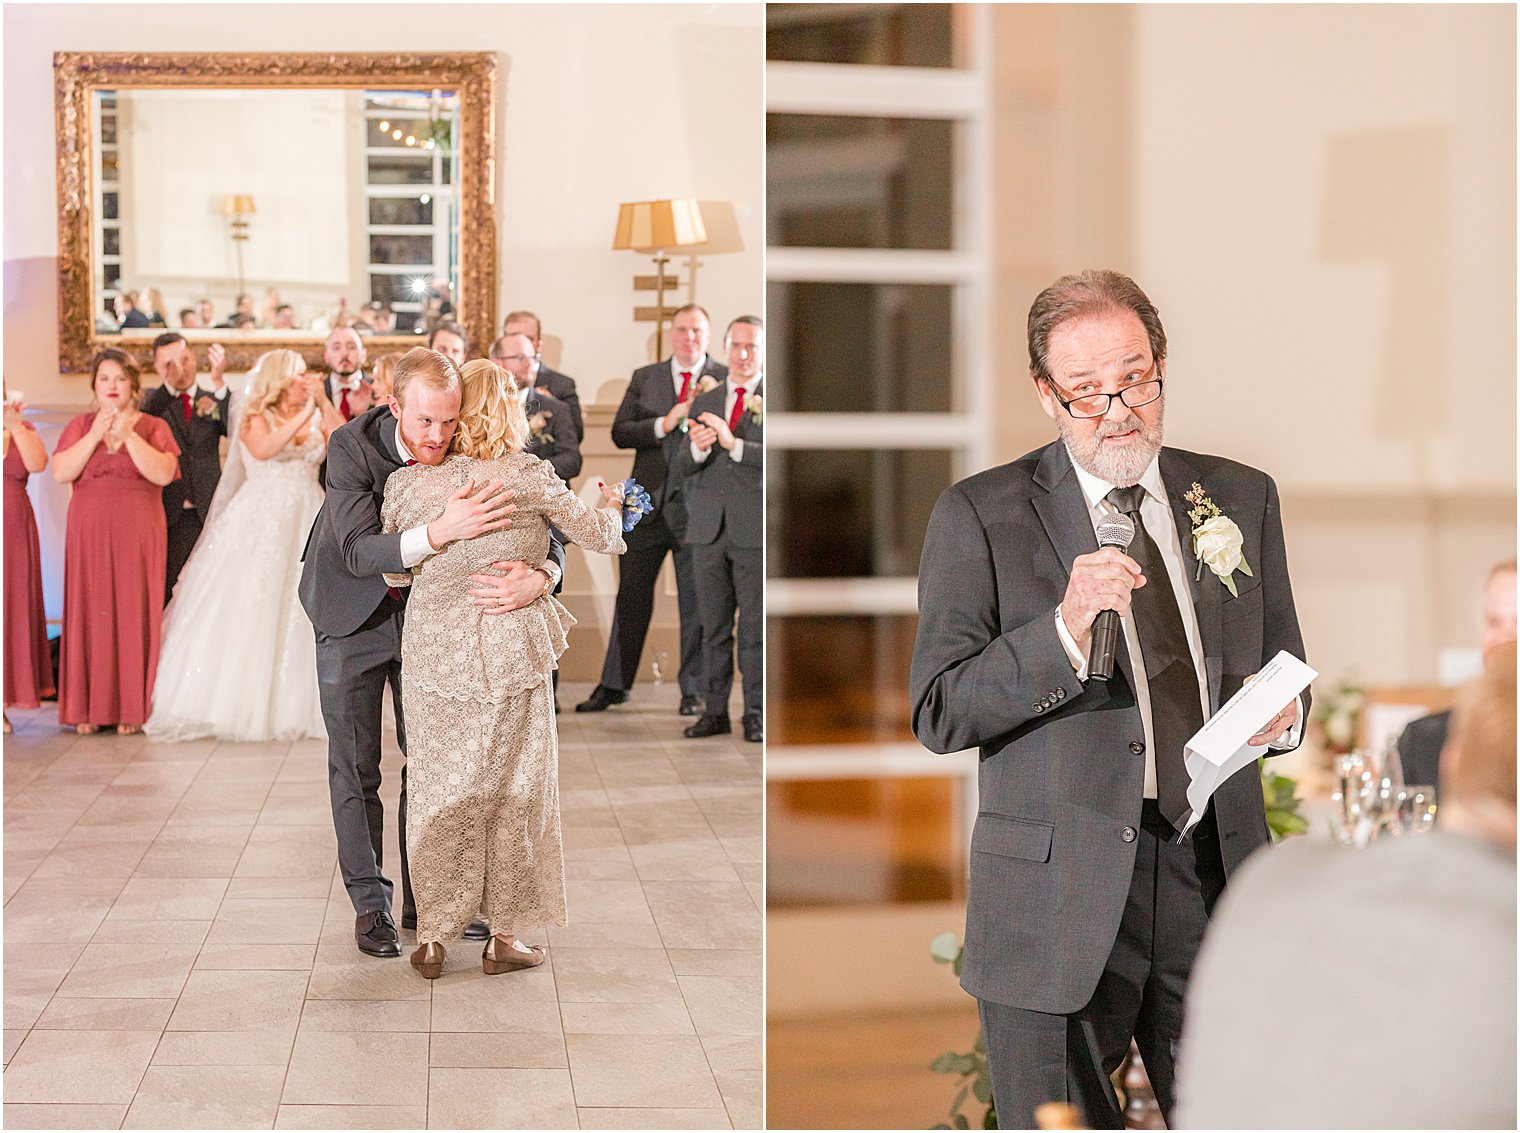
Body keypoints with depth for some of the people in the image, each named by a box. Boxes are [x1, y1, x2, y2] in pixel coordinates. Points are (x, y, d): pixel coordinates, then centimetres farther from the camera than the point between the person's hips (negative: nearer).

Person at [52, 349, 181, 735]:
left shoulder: (153, 427, 6)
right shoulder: (80, 426, 11)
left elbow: (164, 474, -10)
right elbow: (61, 473, -3)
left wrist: (129, 436, -15)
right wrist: (95, 436, -11)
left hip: (138, 535, -1)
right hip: (89, 534, 1)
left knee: (134, 614, -3)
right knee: (90, 613, -2)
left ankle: (132, 708, 2)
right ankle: (89, 707, 2)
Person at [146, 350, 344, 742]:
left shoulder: (315, 418, 12)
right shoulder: (257, 418, 0)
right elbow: (261, 450, -21)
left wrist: (324, 404, -7)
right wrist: (302, 415, -20)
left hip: (306, 523, 4)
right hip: (261, 522, -4)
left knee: (303, 615, 1)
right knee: (249, 611, -5)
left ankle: (298, 704, 9)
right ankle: (243, 705, 1)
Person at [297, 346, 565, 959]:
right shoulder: (352, 445, -28)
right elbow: (357, 552, -36)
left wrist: (536, 579, -44)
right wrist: (441, 532, -53)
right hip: (354, 611, -2)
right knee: (356, 765, 4)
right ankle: (370, 903, 16)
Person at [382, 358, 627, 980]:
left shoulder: (407, 483, -5)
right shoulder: (529, 476, -10)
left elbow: (394, 572, 7)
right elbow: (601, 537, 1)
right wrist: (610, 502, 22)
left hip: (433, 654, 2)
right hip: (513, 654, -1)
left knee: (438, 789, 14)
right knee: (514, 789, 13)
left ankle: (433, 938, 20)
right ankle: (503, 938, 21)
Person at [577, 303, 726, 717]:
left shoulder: (725, 380, 4)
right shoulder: (644, 378, 11)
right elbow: (620, 432, 1)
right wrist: (664, 423, -12)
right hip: (649, 504, 2)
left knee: (696, 600, 4)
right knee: (632, 596, 7)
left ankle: (693, 690, 15)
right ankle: (614, 684, 17)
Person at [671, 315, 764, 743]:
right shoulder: (703, 402, 15)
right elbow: (682, 467, 9)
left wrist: (733, 443, -22)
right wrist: (697, 448, -14)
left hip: (756, 529, -4)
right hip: (708, 528, 4)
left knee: (756, 627, -2)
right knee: (713, 626, 7)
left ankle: (756, 715, 4)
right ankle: (715, 711, 13)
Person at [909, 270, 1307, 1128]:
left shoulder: (1241, 497, 11)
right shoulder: (980, 515, -2)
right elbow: (939, 714, -8)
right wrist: (1065, 630, -22)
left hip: (1216, 870, 3)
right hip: (1057, 892, -3)